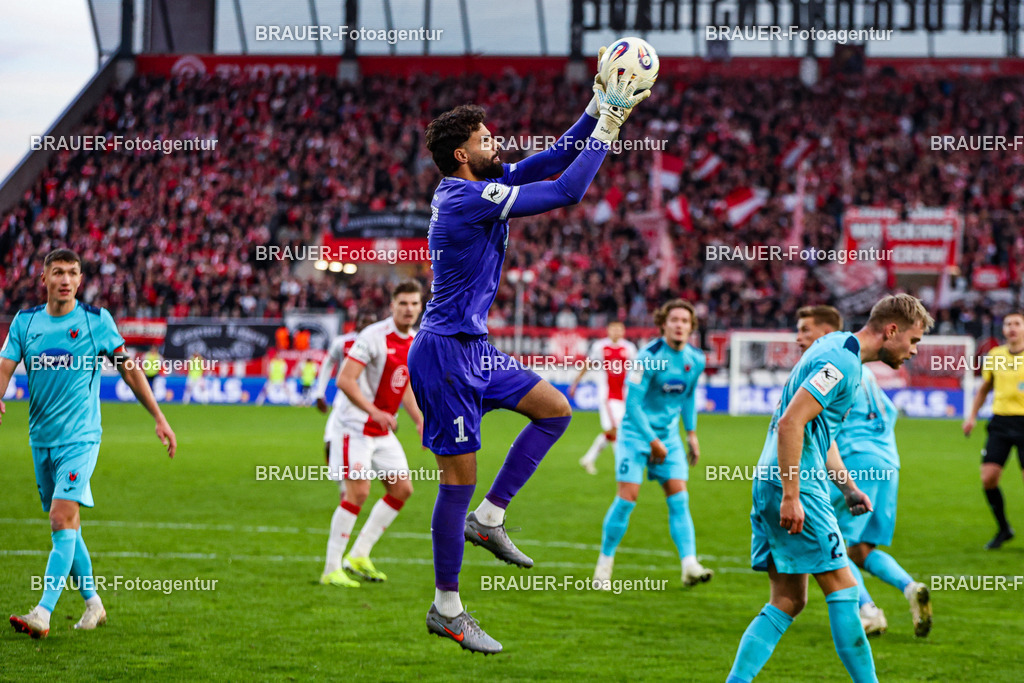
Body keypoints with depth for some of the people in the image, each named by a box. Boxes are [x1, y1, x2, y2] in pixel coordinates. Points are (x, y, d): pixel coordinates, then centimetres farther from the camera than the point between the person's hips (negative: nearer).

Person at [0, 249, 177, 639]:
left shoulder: (96, 320, -3)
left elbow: (128, 368, 3)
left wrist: (159, 418, 4)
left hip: (80, 438, -4)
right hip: (41, 438, 4)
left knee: (62, 520, -17)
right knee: (65, 524, 11)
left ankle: (43, 614, -23)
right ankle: (93, 603, 27)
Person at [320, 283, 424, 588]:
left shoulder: (416, 342, 8)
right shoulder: (373, 337, -18)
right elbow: (344, 381, -23)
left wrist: (420, 421, 11)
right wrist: (374, 412, -31)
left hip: (383, 431, 9)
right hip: (355, 426, -9)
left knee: (402, 489, 5)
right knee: (357, 492, -15)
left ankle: (359, 555, 14)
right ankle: (331, 569, -9)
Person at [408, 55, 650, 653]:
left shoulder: (480, 186, 8)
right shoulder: (471, 198, -20)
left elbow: (549, 162, 15)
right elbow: (568, 191, -21)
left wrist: (598, 109, 7)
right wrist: (609, 123, -13)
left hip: (474, 349, 10)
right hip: (446, 354, -10)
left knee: (555, 409, 11)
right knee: (460, 476, -5)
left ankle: (486, 518, 13)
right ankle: (446, 609, 3)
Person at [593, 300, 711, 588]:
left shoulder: (695, 360, 0)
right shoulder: (649, 357, -19)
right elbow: (632, 402, -19)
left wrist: (691, 433, 14)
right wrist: (653, 442, -18)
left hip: (669, 434, 5)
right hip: (636, 433, -5)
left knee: (678, 497, -5)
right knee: (627, 497, -10)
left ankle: (690, 565, -12)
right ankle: (604, 563, 3)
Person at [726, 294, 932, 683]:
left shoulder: (837, 351, 18)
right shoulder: (842, 362, -14)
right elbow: (791, 423, -23)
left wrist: (848, 487, 23)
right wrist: (791, 497, -24)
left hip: (773, 487, 10)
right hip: (796, 488, -10)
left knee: (787, 602, 8)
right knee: (842, 588, -4)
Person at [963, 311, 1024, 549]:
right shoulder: (994, 356, 9)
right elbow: (984, 388, 22)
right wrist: (972, 416, 14)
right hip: (1000, 420, 3)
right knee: (988, 477, -7)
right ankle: (1003, 529, 11)